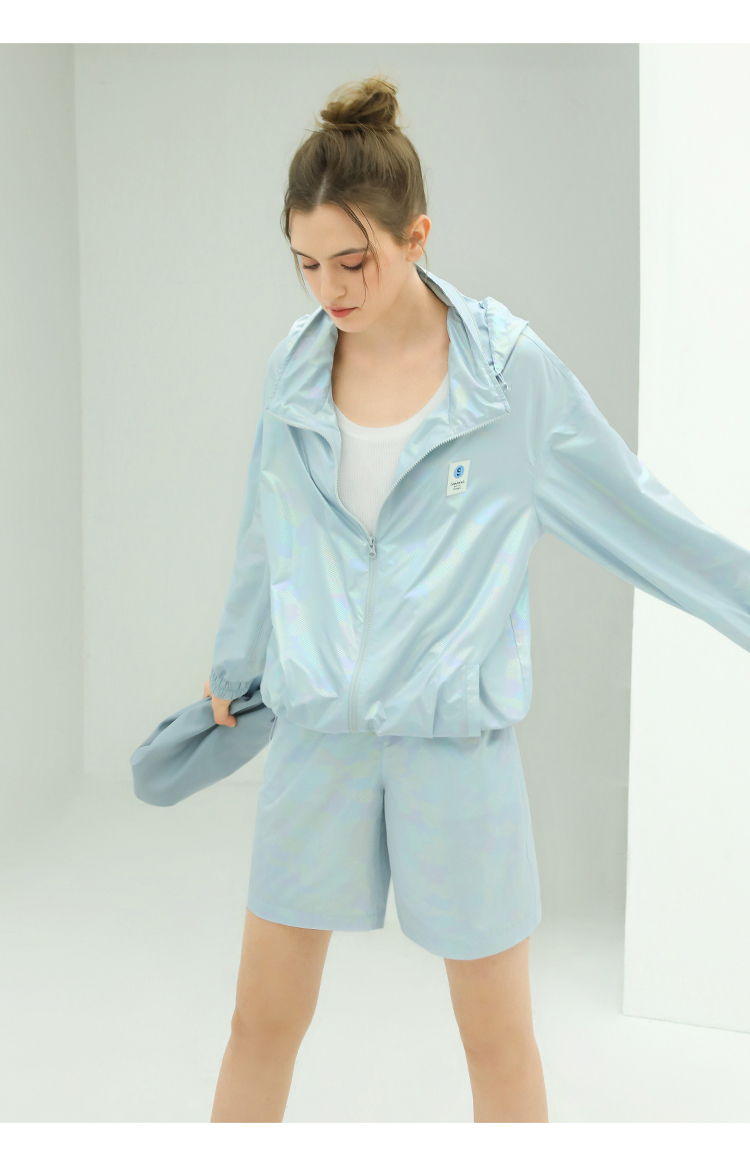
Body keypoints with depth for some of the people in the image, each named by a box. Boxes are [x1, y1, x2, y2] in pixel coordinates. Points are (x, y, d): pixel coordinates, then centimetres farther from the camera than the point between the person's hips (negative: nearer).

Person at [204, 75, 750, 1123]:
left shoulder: (513, 371, -11)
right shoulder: (292, 374, -1)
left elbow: (636, 513, -1)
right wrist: (233, 672, 27)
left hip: (458, 742, -3)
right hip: (317, 734, 3)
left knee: (499, 1040, 9)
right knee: (262, 1022, 11)